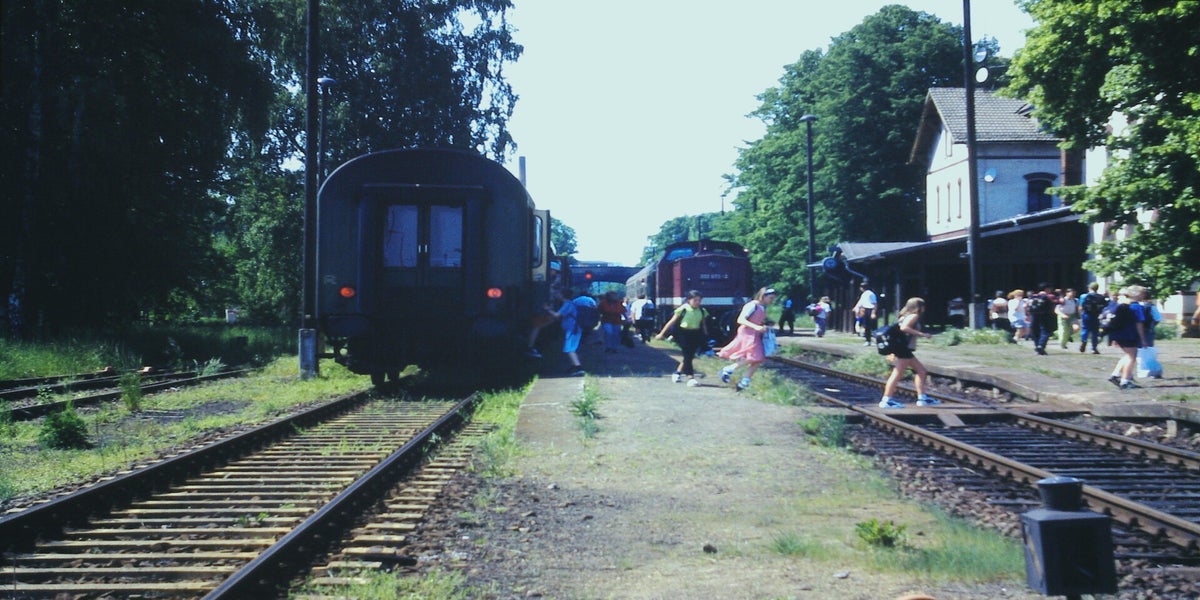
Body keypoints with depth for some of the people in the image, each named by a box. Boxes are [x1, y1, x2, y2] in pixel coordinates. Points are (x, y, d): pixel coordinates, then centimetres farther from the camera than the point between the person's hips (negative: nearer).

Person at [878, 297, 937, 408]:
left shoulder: (906, 316, 21)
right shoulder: (914, 316, -6)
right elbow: (904, 328, -22)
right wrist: (921, 334, -18)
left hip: (905, 350, 10)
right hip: (903, 349, -10)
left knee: (921, 371, 15)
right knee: (898, 373, -12)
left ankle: (922, 398, 16)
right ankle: (886, 400, -15)